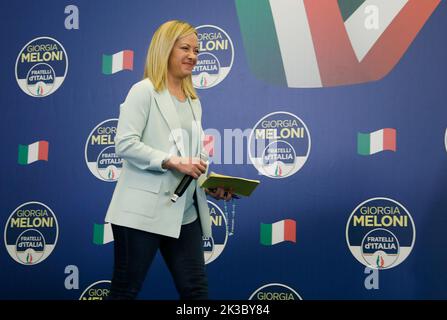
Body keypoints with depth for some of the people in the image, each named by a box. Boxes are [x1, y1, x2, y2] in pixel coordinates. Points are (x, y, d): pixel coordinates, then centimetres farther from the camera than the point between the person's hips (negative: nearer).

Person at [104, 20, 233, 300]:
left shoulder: (193, 100, 17)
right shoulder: (144, 90, -4)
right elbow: (124, 144, -14)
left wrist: (212, 185, 1)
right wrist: (172, 162, -21)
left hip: (185, 214, 7)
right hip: (144, 211, -7)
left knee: (197, 290, 7)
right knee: (126, 290, 3)